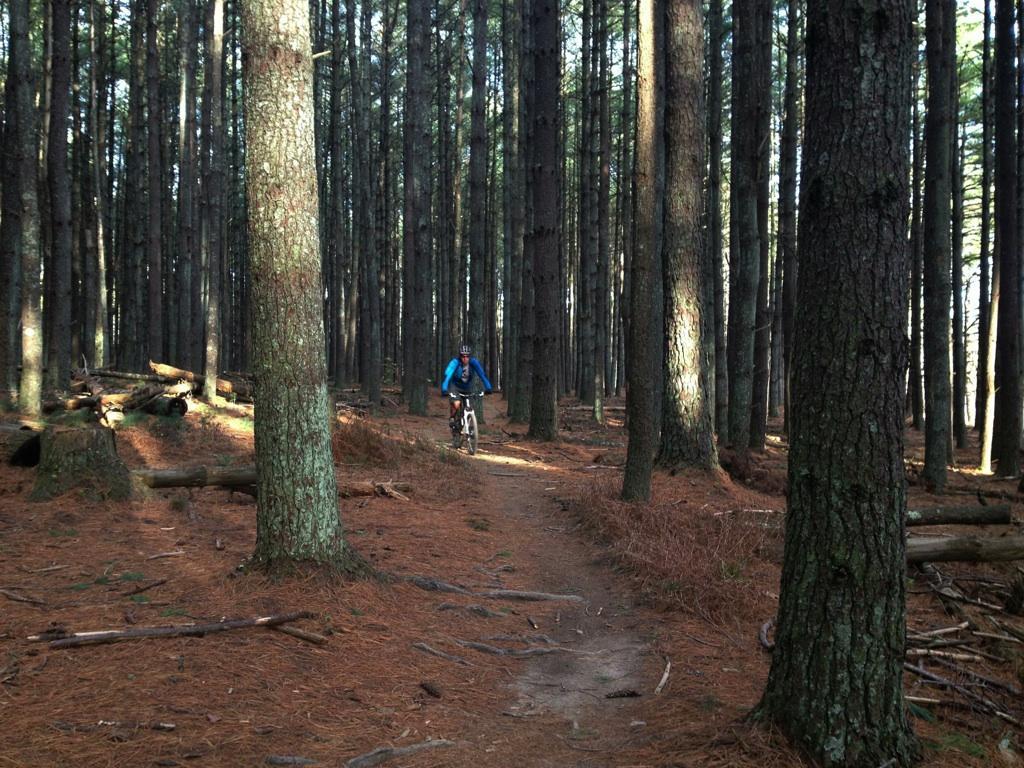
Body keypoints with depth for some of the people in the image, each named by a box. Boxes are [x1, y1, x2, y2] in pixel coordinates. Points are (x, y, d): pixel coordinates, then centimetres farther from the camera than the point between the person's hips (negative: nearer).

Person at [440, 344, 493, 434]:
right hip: (455, 387, -3)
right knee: (456, 404, -26)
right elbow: (447, 376, -37)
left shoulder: (474, 362, -22)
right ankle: (452, 419, 1)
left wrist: (488, 388, -35)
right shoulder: (455, 362, -29)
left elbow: (482, 375, -24)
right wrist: (444, 390, -49)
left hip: (468, 388, 3)